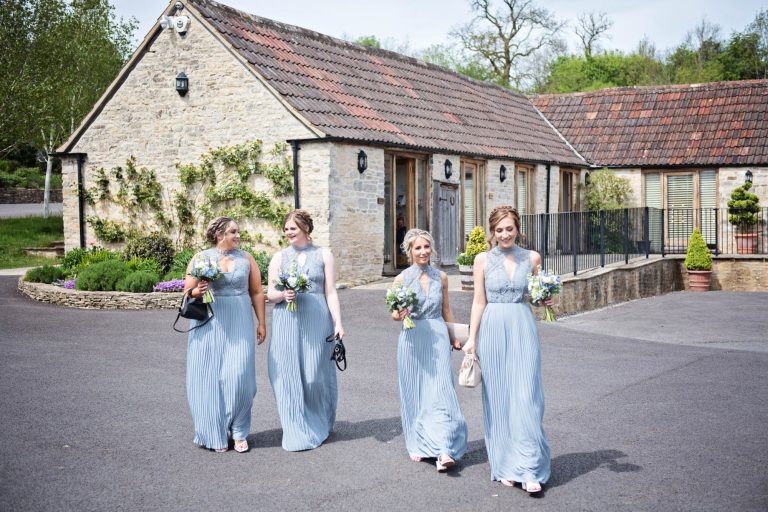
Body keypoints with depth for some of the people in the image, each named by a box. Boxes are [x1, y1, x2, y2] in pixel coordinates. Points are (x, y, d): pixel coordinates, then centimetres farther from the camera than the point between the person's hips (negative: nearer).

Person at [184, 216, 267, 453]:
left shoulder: (246, 258, 7)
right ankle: (215, 434, 15)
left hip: (239, 325, 0)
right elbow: (187, 291, 4)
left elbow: (257, 292, 8)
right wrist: (197, 291, -18)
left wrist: (261, 323, 5)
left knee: (239, 376, -7)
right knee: (210, 378, 1)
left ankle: (238, 432, 9)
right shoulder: (201, 258, 3)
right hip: (209, 325, 0)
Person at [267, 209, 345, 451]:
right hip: (287, 322, 2)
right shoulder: (279, 257, 10)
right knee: (289, 374, -1)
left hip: (317, 320, -1)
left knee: (315, 374, 0)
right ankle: (298, 432, 11)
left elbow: (331, 292, 4)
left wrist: (338, 322, -4)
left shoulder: (324, 255, 7)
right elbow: (270, 294, 7)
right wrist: (283, 295, -14)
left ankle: (319, 426, 22)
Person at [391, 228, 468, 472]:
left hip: (438, 337, 1)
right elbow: (394, 314, 2)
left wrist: (454, 336, 20)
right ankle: (417, 444, 23)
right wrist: (400, 314, -20)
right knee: (415, 393, 6)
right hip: (413, 339, -1)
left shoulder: (441, 277, 5)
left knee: (440, 391, -8)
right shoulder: (402, 279, -2)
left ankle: (443, 451, -11)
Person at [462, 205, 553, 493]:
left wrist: (546, 301, -4)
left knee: (526, 396, -7)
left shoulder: (532, 258, 6)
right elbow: (479, 302, 3)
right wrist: (472, 338, 0)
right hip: (493, 330, 0)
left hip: (523, 329, 0)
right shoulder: (483, 260, 2)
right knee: (498, 397, 4)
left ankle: (530, 469, -2)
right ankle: (505, 466, 16)